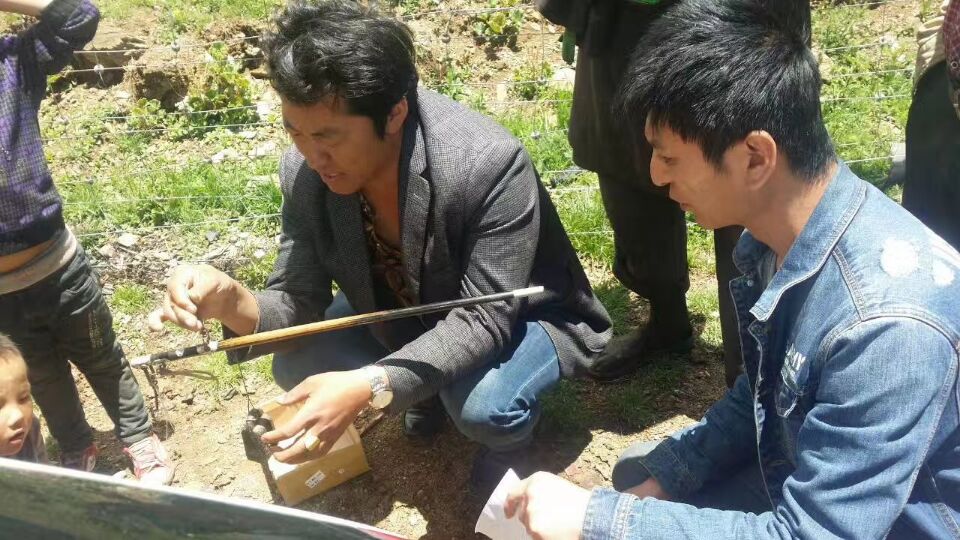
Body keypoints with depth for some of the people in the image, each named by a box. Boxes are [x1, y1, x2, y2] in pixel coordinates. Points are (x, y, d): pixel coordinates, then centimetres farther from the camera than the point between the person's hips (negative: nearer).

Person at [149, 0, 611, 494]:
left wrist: (370, 387, -47)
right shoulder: (304, 172, -20)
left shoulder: (490, 165, -36)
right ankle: (434, 388, 17)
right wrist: (233, 303, -38)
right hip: (408, 312, 5)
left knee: (484, 407, -33)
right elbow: (300, 302, -15)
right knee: (296, 364, -9)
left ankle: (507, 439, 7)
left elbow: (485, 321, -34)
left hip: (516, 318, -5)